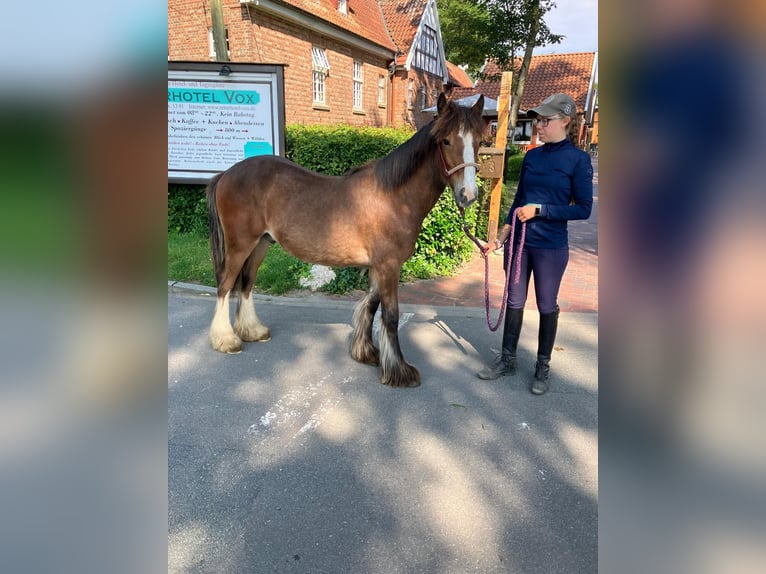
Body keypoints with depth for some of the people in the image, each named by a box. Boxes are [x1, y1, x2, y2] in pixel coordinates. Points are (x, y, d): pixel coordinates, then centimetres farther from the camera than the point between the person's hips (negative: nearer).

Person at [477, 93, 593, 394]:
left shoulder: (578, 160, -8)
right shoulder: (531, 157, 6)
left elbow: (583, 209, -11)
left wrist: (539, 209, -18)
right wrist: (500, 238, 10)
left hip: (551, 247, -4)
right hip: (519, 242, 5)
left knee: (547, 306, 9)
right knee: (514, 302, 13)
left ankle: (543, 366, 26)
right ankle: (507, 360, 28)